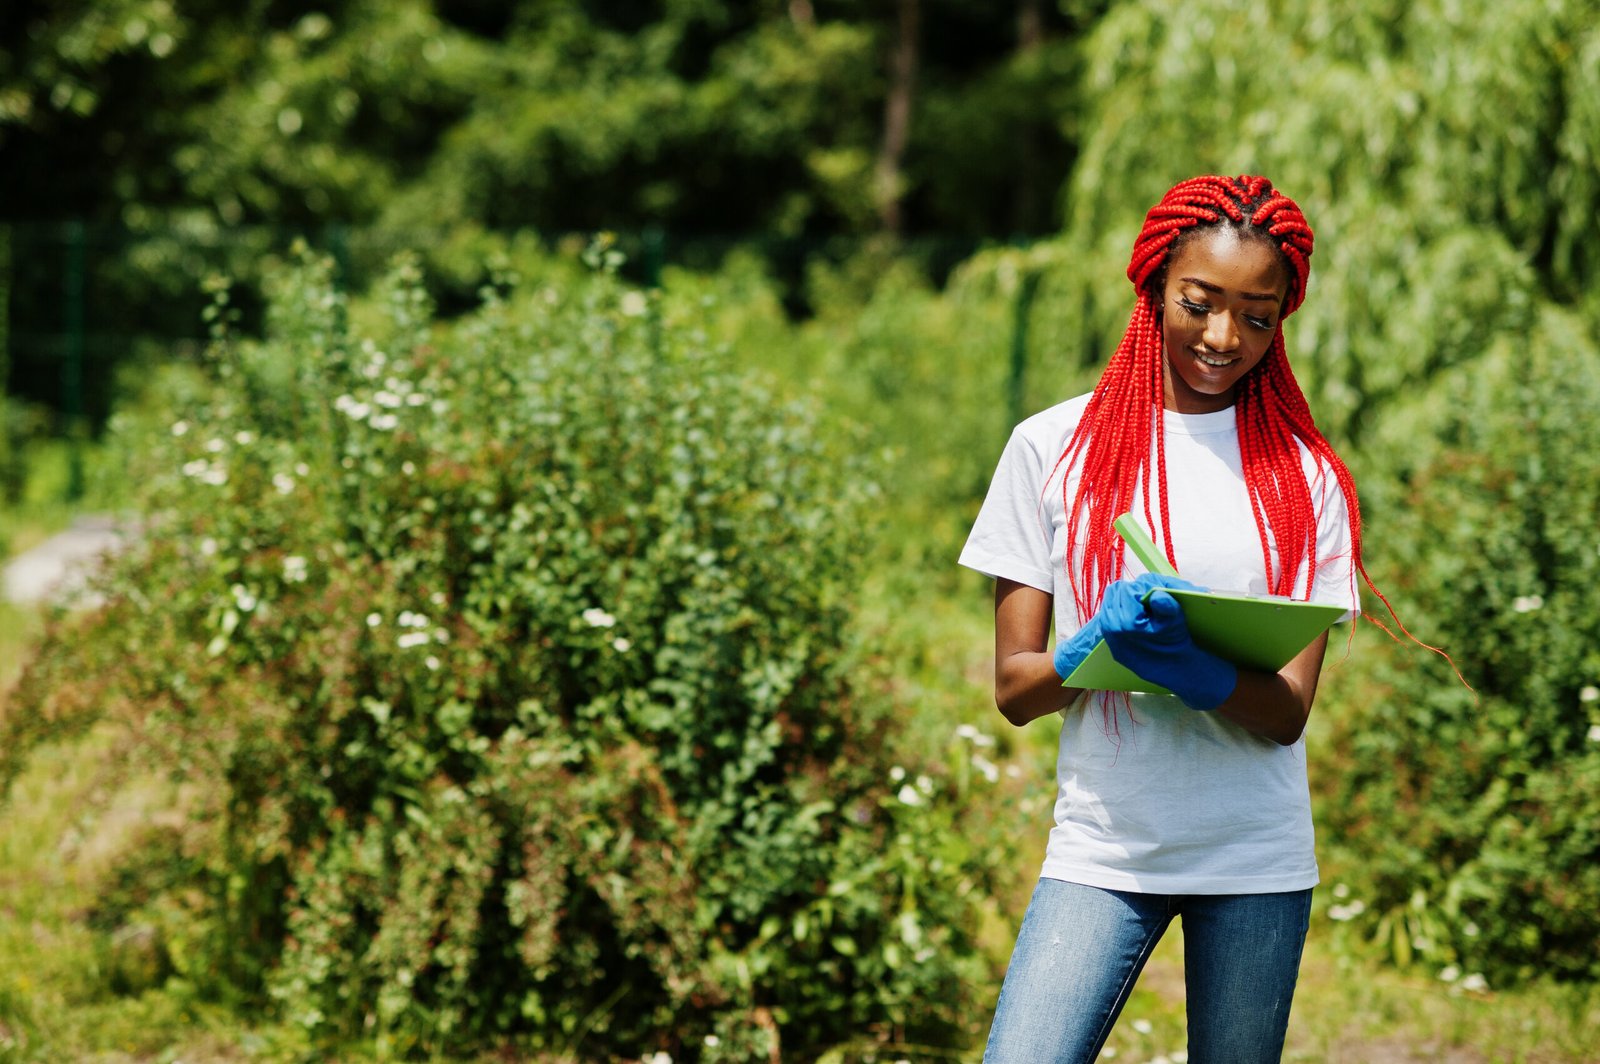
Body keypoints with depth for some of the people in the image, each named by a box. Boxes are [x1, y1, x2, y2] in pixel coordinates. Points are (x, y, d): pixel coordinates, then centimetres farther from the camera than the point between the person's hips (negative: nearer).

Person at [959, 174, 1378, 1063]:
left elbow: (1288, 714, -2)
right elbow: (1013, 689, 2)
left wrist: (1192, 666, -23)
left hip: (1258, 859, 1)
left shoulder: (1303, 474, 5)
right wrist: (1098, 645, -19)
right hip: (1102, 848, -1)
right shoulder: (1052, 448, 3)